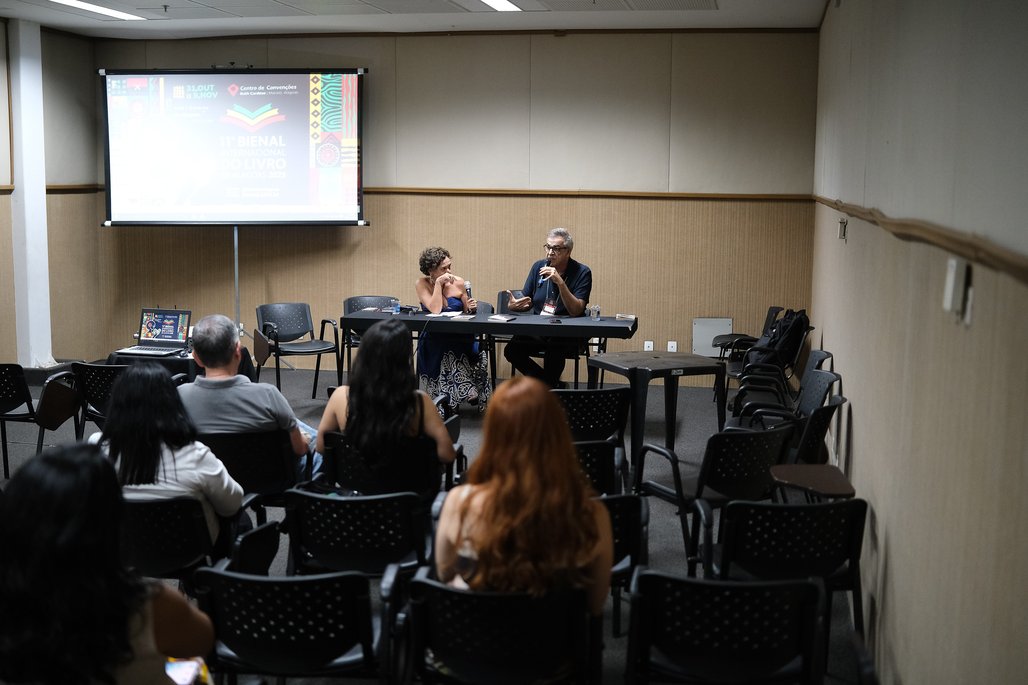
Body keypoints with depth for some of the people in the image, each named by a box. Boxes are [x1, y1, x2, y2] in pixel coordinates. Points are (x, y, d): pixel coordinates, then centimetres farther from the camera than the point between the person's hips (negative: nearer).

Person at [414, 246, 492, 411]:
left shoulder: (458, 282, 5)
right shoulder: (422, 284, -2)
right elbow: (435, 311, -17)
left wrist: (471, 308, -8)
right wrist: (438, 283, -15)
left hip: (460, 337, 2)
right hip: (434, 340, -2)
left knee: (479, 354, -30)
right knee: (449, 355, -36)